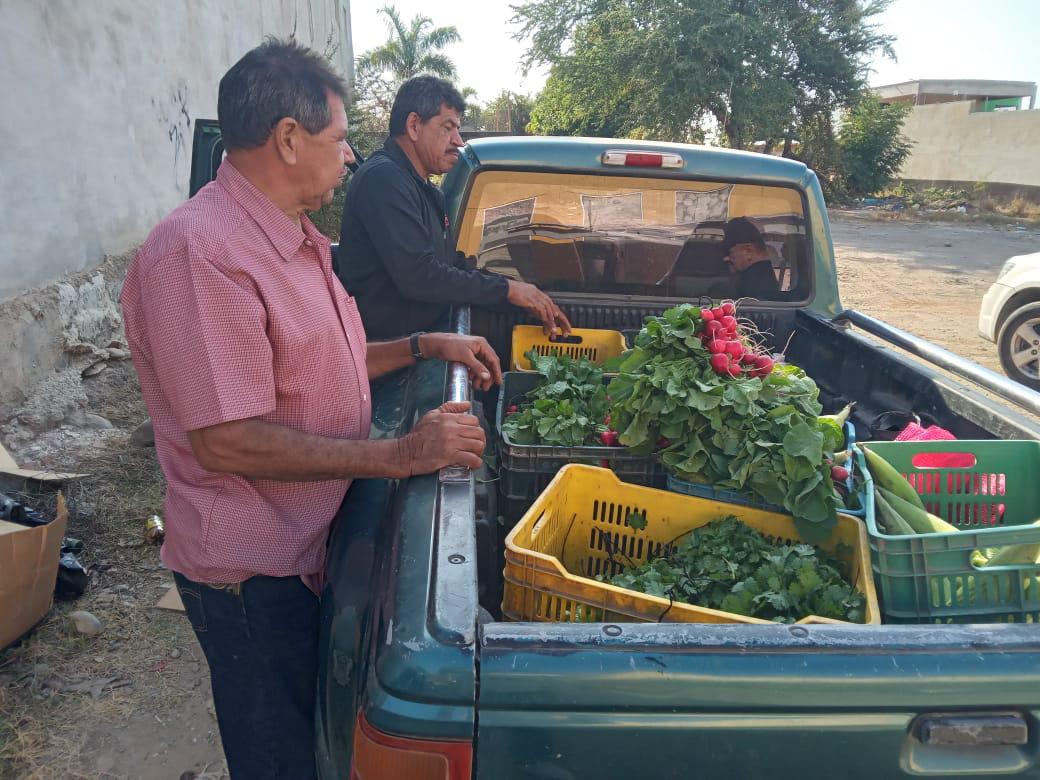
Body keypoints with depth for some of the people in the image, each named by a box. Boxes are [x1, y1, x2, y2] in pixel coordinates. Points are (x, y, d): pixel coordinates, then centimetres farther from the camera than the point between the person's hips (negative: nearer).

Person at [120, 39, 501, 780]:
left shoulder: (296, 239, 9)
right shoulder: (200, 253, -24)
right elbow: (226, 442, -27)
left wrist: (426, 346, 7)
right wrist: (400, 455, -26)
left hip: (315, 545, 9)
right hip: (253, 572, -9)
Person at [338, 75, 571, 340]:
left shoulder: (427, 192, 19)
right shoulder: (384, 179, -13)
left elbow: (458, 268, 15)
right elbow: (418, 277, -22)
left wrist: (531, 301, 3)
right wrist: (506, 288, -13)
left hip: (427, 332, 9)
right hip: (388, 344, -9)